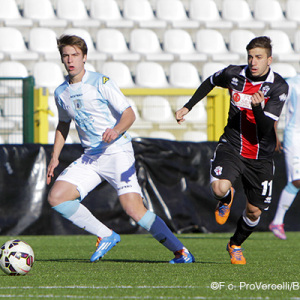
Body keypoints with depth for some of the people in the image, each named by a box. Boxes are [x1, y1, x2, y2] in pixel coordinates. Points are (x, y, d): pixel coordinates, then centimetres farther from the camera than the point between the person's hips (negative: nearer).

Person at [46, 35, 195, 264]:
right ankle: (106, 236, 1)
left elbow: (129, 114, -8)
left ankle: (181, 252, -3)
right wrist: (55, 157, 16)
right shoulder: (61, 93, 9)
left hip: (118, 152, -6)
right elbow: (63, 124, 26)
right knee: (56, 197, -11)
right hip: (90, 158, 6)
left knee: (134, 210, -17)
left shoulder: (101, 82, -8)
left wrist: (116, 130, -28)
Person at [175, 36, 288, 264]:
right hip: (231, 147, 0)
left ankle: (236, 245, 38)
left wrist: (257, 107, -39)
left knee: (254, 211, 6)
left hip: (260, 156, 0)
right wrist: (188, 107, 18)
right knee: (219, 188, -29)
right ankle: (227, 199, 11)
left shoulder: (279, 87, -14)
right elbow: (210, 82, 18)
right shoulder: (233, 74, -7)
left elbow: (265, 129, -21)